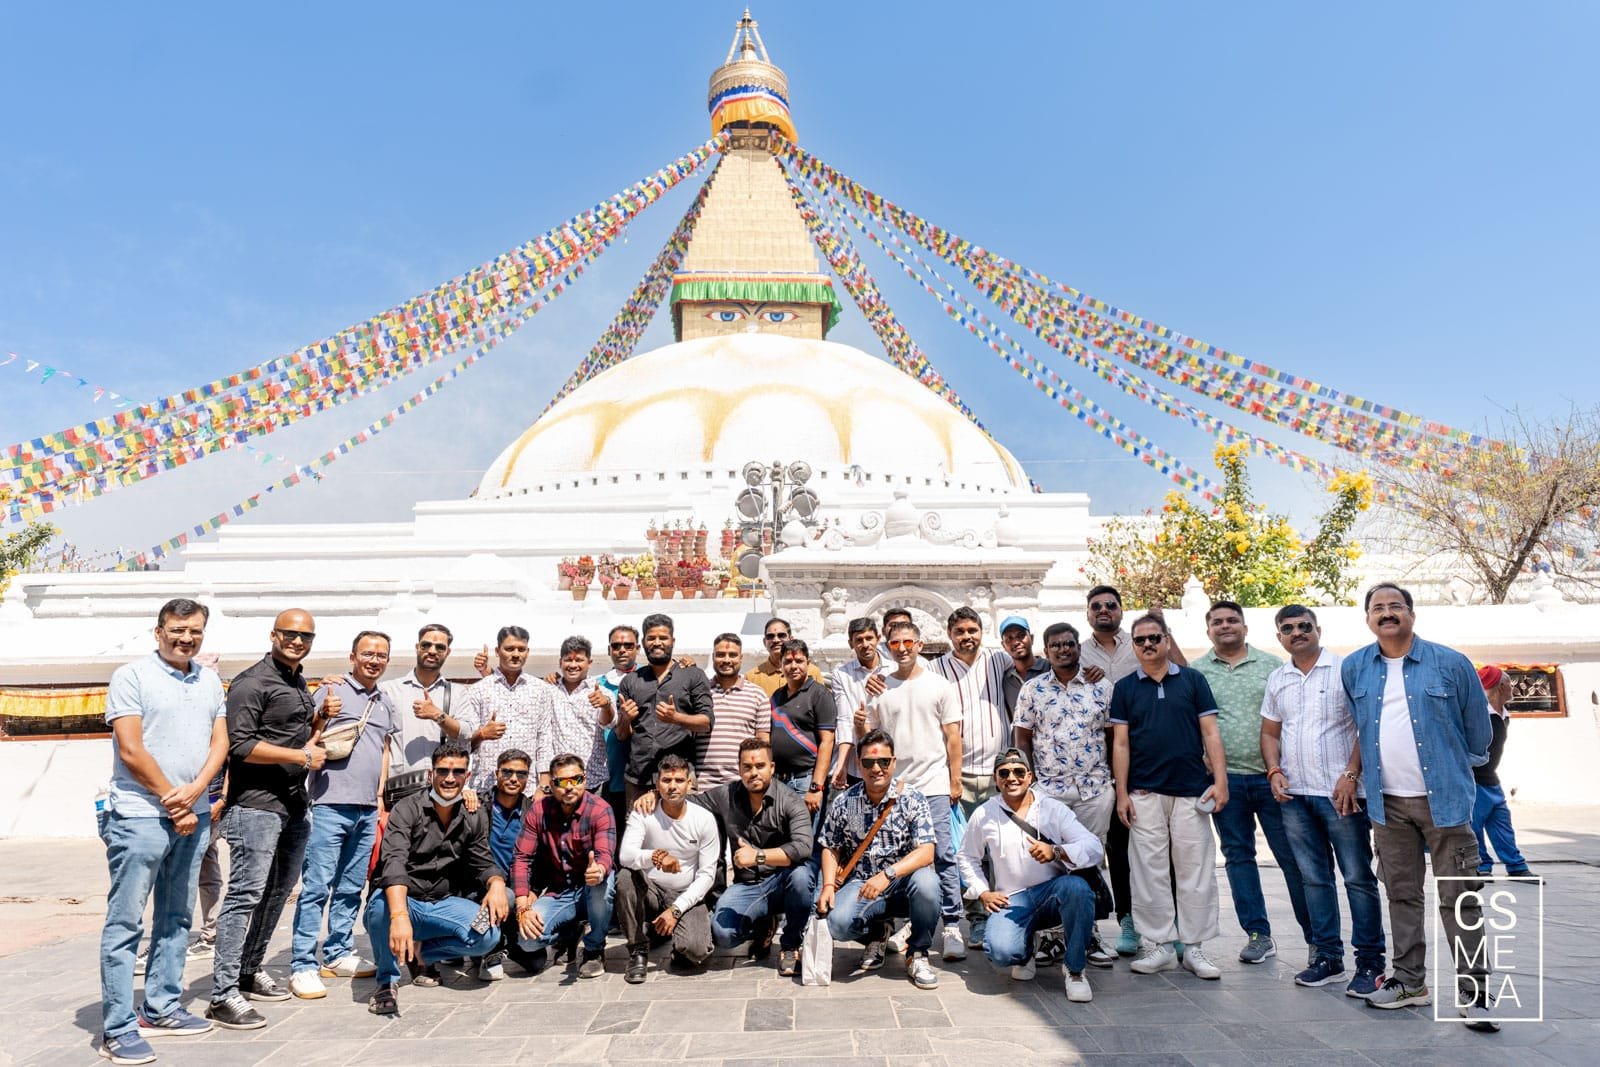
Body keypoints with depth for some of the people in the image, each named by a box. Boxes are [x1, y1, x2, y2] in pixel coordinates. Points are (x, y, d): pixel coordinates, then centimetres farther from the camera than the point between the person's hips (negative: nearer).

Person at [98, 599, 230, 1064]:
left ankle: (162, 1009, 24)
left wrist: (193, 791, -9)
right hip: (140, 816, -6)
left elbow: (220, 743, 8)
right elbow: (131, 751, -11)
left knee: (175, 919, 13)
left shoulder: (210, 680, 11)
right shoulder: (131, 677, -6)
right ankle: (117, 1029, 6)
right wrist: (173, 804, -9)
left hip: (193, 817, 6)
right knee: (125, 923, -1)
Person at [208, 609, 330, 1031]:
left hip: (294, 806, 9)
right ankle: (223, 995, -2)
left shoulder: (299, 683, 16)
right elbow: (241, 746, -17)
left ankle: (250, 972, 29)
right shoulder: (252, 682, -10)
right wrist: (301, 756, -15)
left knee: (277, 892, 16)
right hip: (256, 805, -9)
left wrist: (321, 716, 7)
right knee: (246, 895, -8)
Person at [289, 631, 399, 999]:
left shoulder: (386, 704, 17)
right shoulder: (331, 692, -2)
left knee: (351, 888, 13)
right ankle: (303, 967, 0)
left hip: (367, 809, 6)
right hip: (331, 804, -6)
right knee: (317, 887, -5)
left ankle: (338, 955, 24)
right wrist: (324, 715, -22)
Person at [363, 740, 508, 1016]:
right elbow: (393, 861, -29)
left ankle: (419, 953, 6)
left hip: (441, 904, 4)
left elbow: (482, 862, 7)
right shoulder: (408, 810, -14)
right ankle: (386, 981, -9)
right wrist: (399, 915, -47)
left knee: (489, 935, -21)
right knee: (381, 906, -38)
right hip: (402, 900, -4)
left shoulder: (475, 817, 3)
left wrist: (497, 883, -20)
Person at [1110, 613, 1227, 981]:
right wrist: (1121, 793, -1)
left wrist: (1220, 780, -5)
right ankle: (1160, 946, 14)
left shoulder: (1193, 680, 6)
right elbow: (1120, 743, 5)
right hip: (1144, 794, 1)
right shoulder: (1125, 688, 7)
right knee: (1149, 872, 4)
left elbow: (1210, 733, 4)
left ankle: (1194, 947, 14)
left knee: (1196, 870, 4)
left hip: (1191, 791, 0)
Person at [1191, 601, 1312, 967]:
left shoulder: (1272, 665, 5)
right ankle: (1258, 935, 20)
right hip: (1224, 778, 1)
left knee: (1293, 857, 2)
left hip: (1272, 776, -1)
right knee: (1238, 856, 9)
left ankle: (1316, 937, 15)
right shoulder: (1196, 672, 6)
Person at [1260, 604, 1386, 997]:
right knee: (1314, 878, 11)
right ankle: (1328, 957, 20)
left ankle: (1370, 962, 10)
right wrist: (1274, 772, 2)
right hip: (1294, 794, 5)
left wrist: (1350, 775, -15)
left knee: (1358, 877, 0)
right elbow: (1270, 733, 17)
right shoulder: (1277, 679, 12)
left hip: (1340, 792, -5)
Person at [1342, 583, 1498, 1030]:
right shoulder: (1353, 669, 4)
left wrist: (1461, 767, 16)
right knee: (1401, 895, 12)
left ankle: (1475, 992, 11)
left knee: (1459, 898, 1)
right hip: (1387, 803, 3)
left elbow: (1478, 726, 7)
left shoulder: (1450, 663, -5)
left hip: (1444, 798, -3)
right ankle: (1410, 982, 22)